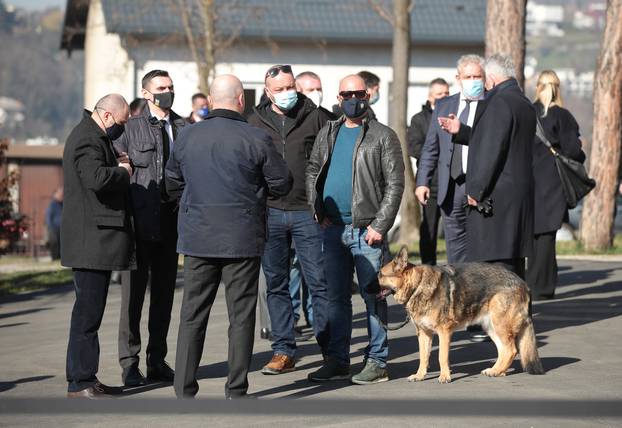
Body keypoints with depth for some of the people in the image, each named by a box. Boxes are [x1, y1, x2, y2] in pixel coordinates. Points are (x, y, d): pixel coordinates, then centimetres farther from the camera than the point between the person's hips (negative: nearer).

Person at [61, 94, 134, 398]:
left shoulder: (96, 137, 20)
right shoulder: (87, 139, -15)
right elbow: (97, 178, -29)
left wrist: (117, 163, 11)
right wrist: (123, 171, -11)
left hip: (98, 241, 11)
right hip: (91, 240, -11)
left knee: (91, 310, 13)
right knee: (88, 310, -8)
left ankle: (87, 378, 19)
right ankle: (79, 383, -4)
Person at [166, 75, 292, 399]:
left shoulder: (187, 137, 3)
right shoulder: (256, 139, -9)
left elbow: (172, 184, 13)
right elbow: (282, 184, -1)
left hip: (197, 238, 3)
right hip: (242, 238, -3)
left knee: (192, 314, 8)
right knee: (241, 315, 5)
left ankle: (184, 390, 7)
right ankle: (236, 391, 8)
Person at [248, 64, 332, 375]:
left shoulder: (315, 117, 4)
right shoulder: (256, 122, 8)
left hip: (307, 212, -2)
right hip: (269, 212, 2)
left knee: (319, 282, -2)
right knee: (277, 284, 7)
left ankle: (331, 351, 5)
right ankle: (283, 352, 13)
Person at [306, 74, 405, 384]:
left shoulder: (382, 136, -2)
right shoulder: (327, 134, 13)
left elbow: (395, 184, -6)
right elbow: (312, 171, 19)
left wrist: (380, 225, -13)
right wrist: (318, 210, 5)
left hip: (366, 230, -5)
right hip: (333, 228, 5)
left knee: (373, 296, -2)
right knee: (336, 297, 10)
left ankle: (377, 362, 4)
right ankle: (337, 361, 17)